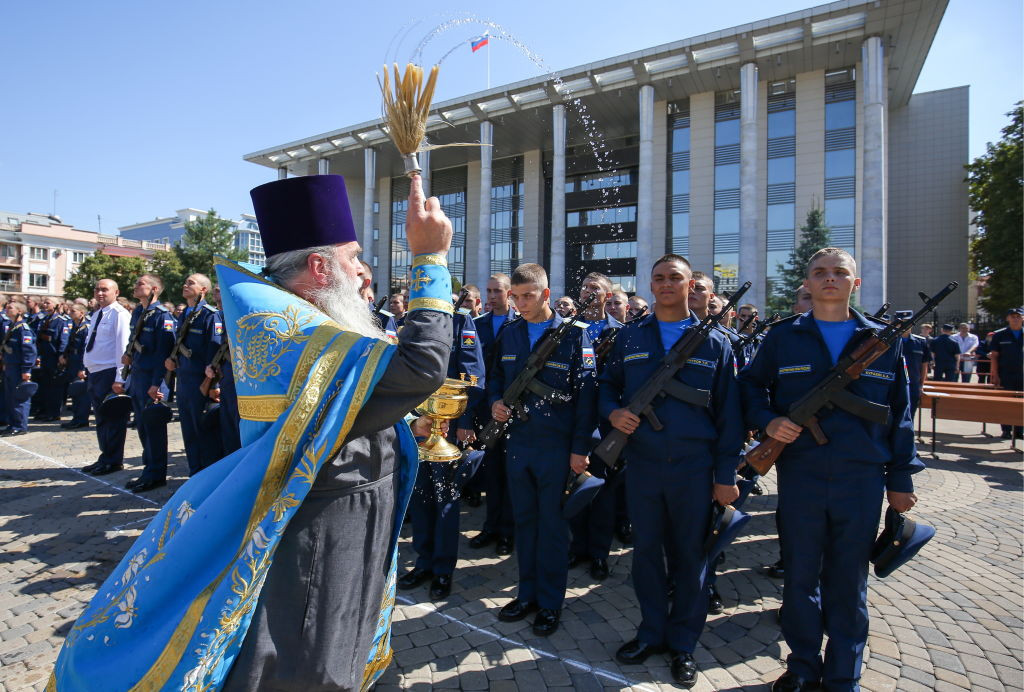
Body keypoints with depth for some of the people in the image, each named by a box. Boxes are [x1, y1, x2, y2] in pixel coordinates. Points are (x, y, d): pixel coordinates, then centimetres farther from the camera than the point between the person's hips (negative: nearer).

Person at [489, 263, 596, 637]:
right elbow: (496, 377, 18)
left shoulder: (573, 335, -7)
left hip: (556, 445, -4)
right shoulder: (508, 334, 7)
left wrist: (580, 448, -11)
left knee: (552, 524, 7)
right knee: (524, 519, 15)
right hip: (517, 441, 5)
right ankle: (528, 593, 32)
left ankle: (550, 602, 24)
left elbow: (585, 394, -8)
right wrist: (495, 402, -4)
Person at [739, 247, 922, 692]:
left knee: (849, 583, 12)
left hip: (862, 480, 1)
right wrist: (767, 421, -10)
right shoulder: (783, 337, 3)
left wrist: (900, 478, 8)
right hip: (799, 476, 0)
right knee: (800, 576, 11)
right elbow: (750, 385, 9)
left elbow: (899, 415, 9)